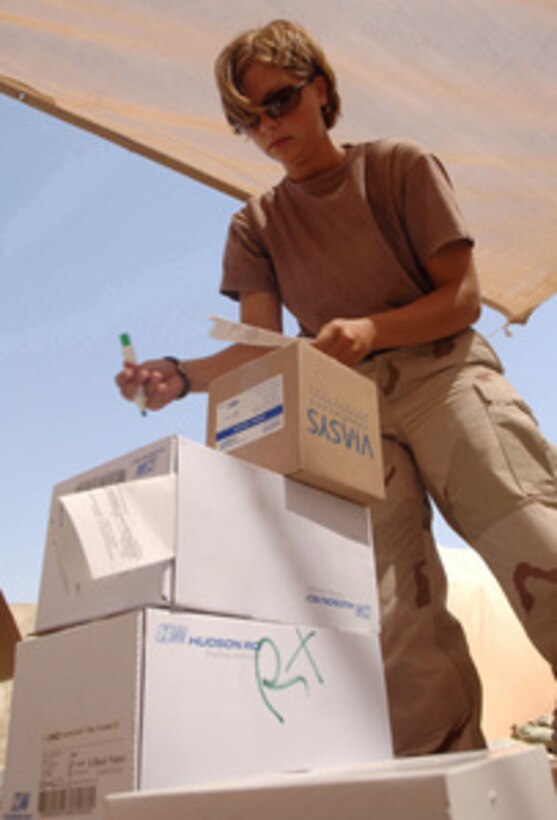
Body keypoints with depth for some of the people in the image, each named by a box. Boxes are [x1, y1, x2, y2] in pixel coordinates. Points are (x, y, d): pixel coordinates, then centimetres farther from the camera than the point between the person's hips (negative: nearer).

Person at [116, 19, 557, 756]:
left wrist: (371, 329, -18)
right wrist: (184, 376, -17)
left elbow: (462, 296, 0)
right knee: (400, 622, -8)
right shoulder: (256, 227, 13)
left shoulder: (401, 167, 6)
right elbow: (262, 348, 3)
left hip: (445, 378, -1)